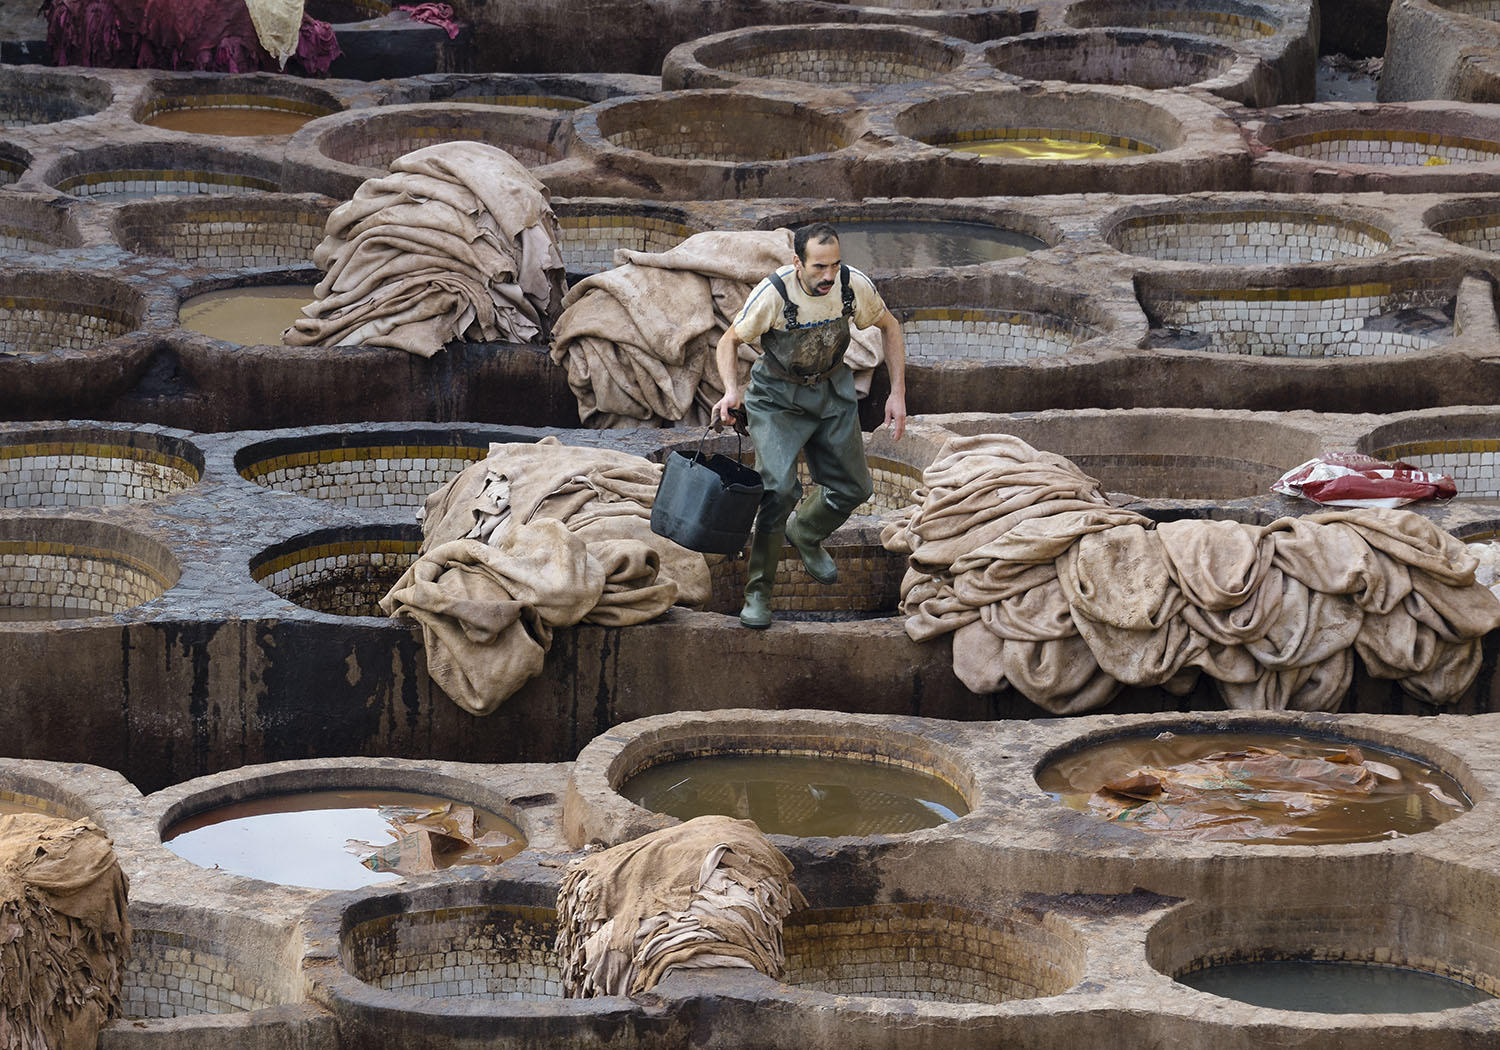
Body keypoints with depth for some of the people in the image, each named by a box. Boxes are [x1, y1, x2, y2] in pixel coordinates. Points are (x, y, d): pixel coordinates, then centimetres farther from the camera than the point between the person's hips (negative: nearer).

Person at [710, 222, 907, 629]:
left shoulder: (853, 286, -20)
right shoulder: (773, 294, -29)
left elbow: (889, 327, 0)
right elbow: (730, 341, -13)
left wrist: (898, 393, -4)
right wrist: (731, 390, -31)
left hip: (832, 391, 4)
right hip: (777, 397, -4)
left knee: (853, 488, 9)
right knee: (778, 489, -21)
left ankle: (805, 534, 42)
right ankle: (758, 593, -8)